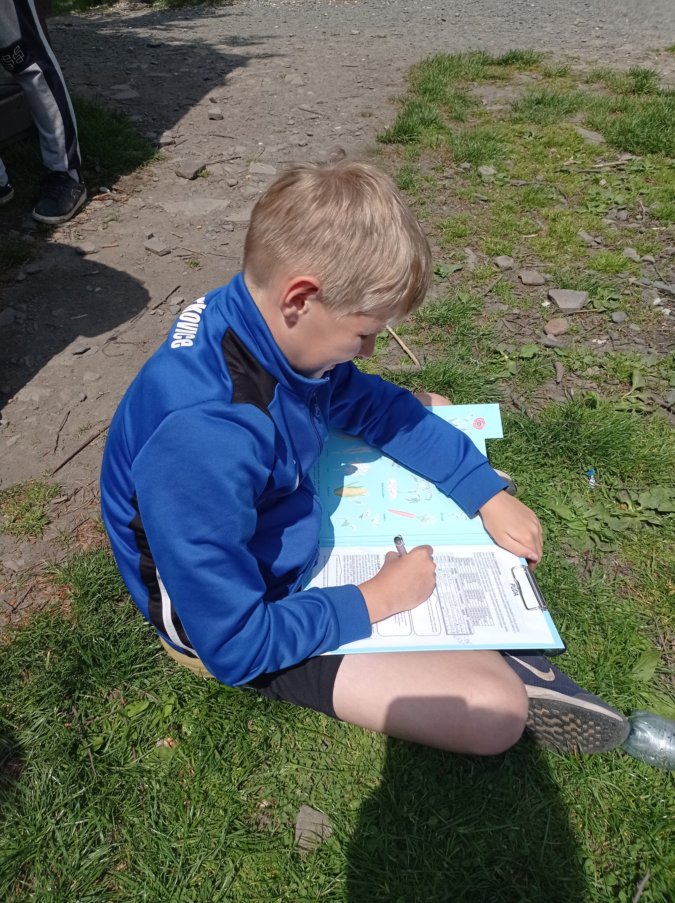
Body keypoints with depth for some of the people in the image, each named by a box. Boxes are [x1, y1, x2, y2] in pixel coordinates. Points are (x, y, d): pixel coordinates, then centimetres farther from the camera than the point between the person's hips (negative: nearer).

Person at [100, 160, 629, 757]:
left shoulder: (271, 325, -15)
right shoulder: (202, 440, -38)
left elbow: (374, 403, 1)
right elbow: (235, 647, -29)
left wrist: (489, 494, -3)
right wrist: (374, 601, -18)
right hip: (253, 619, -8)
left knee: (431, 412, 12)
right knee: (495, 710, -20)